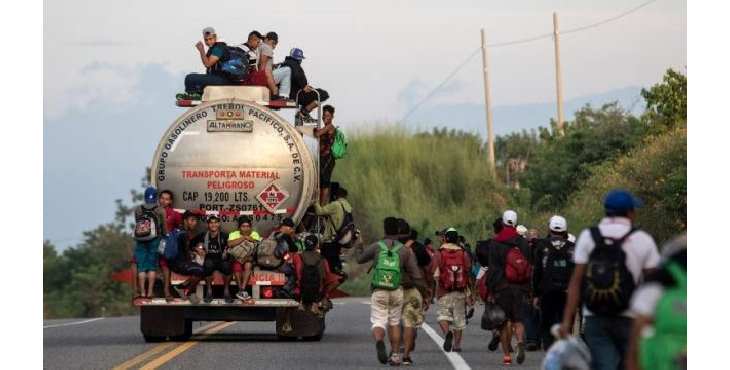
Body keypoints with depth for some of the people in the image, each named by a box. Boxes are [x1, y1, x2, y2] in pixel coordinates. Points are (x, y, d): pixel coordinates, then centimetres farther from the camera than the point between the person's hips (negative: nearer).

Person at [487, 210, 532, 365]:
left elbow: (492, 269, -5)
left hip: (502, 288, -2)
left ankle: (507, 354, 4)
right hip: (520, 288, 2)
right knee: (518, 320, 6)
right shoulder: (523, 243, 6)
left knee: (504, 322, 5)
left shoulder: (495, 243, -3)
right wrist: (527, 290, 13)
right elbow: (529, 267, 8)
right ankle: (520, 342, -22)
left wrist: (491, 290, -2)